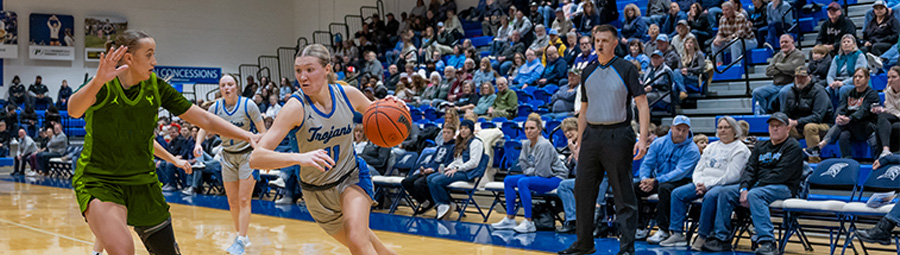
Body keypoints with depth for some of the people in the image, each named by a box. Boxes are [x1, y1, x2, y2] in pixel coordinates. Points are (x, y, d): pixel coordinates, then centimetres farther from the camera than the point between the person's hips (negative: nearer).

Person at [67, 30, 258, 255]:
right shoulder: (103, 86, -13)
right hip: (98, 181, -5)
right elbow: (74, 110, -35)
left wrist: (248, 136, -11)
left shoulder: (155, 87, -2)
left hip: (142, 184, 5)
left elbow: (204, 119, -2)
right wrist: (98, 80, -53)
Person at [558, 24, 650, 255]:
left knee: (624, 195, -2)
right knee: (583, 191, 7)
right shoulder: (588, 72, 13)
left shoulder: (626, 69, -2)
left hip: (617, 134, -5)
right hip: (591, 134, 5)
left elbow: (642, 104, -6)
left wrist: (642, 139, -16)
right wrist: (579, 143, 14)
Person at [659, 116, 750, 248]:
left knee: (709, 196, -39)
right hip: (703, 183, 7)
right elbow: (698, 169, 18)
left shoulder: (740, 149, -1)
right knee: (677, 193, -12)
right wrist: (699, 183, -4)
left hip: (724, 185, -7)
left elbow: (732, 176, -13)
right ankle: (677, 234, -14)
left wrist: (708, 185, -16)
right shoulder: (711, 146, 21)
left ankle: (703, 236, -30)